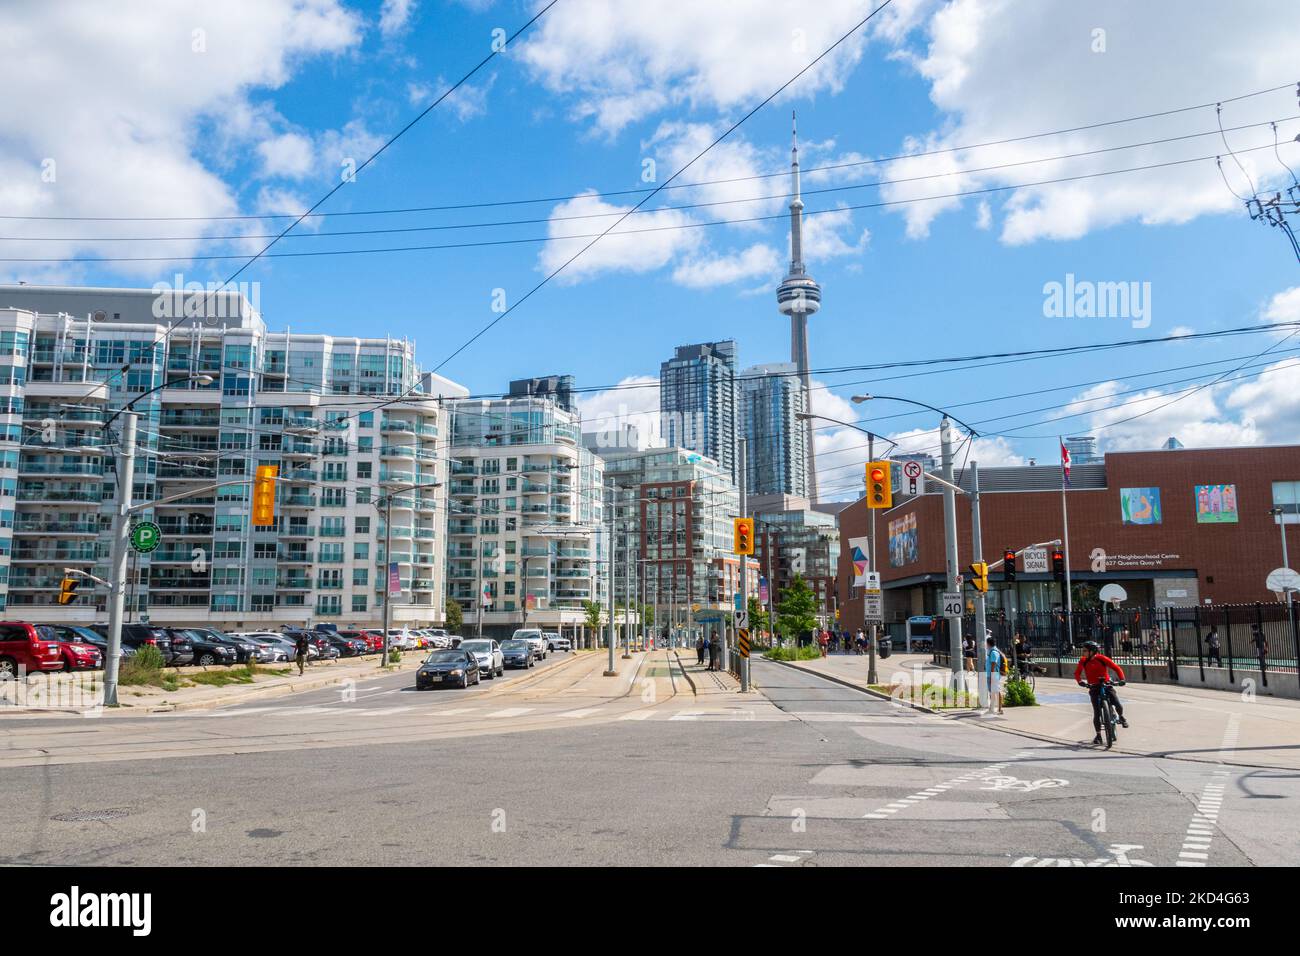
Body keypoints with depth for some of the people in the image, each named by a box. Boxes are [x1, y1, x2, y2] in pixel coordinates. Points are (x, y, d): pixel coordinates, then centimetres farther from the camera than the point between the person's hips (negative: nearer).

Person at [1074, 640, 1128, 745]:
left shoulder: (1102, 658, -12)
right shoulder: (1083, 661, -6)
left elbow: (1117, 668, -9)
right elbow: (1077, 673, -2)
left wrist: (1122, 679, -20)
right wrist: (1080, 681, -20)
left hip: (1106, 685, -1)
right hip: (1094, 688, 1)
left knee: (1118, 705, -17)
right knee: (1097, 713, -6)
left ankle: (1121, 717, 20)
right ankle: (1098, 735, 7)